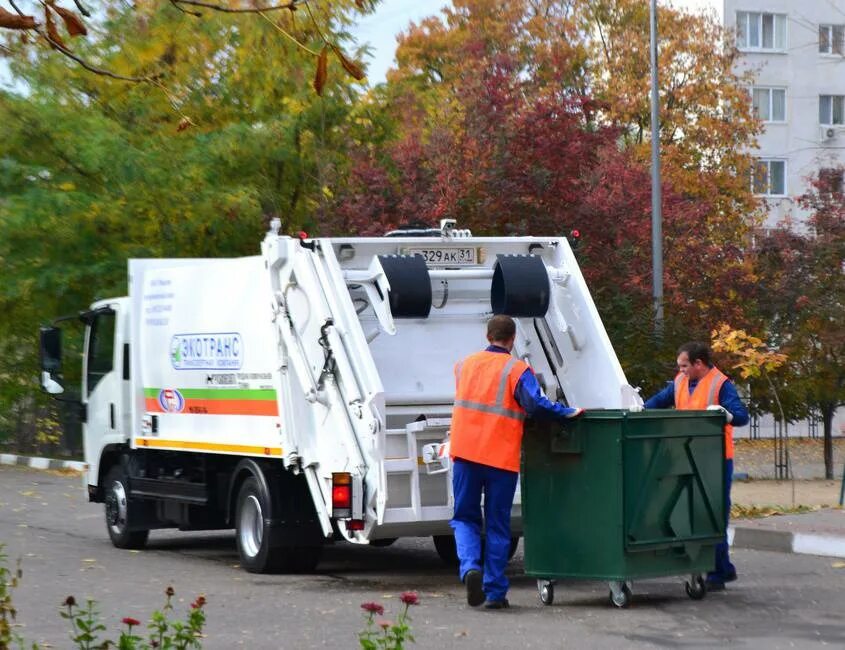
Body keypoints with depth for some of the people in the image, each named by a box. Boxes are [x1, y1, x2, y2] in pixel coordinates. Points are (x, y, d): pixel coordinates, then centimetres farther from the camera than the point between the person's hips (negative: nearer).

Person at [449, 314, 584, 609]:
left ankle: (470, 566, -13)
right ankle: (494, 592, 8)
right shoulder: (517, 370, -5)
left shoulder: (464, 365, 11)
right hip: (501, 457, -3)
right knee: (498, 527, 7)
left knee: (465, 518, 14)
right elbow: (535, 403, -18)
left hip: (465, 453, 3)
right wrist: (568, 413, -8)